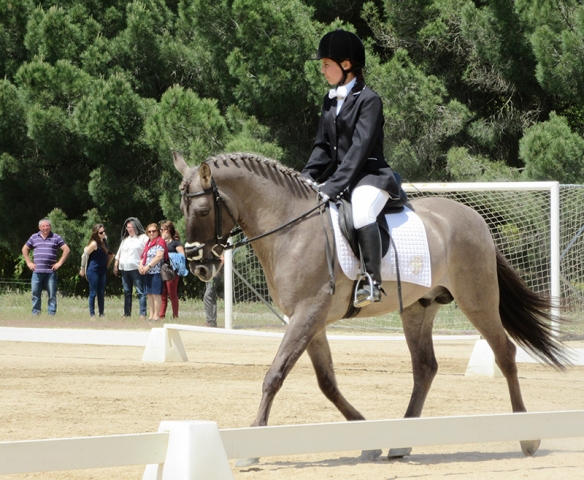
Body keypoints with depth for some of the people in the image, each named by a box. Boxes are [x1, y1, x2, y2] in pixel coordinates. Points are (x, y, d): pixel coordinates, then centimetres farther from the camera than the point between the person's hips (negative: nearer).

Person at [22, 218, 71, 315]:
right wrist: (28, 262, 10)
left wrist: (60, 263, -2)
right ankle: (35, 313, 8)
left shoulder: (56, 238, 5)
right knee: (35, 293, 2)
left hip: (51, 271, -2)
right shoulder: (34, 237, 11)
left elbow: (67, 250, 4)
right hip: (37, 271, 2)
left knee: (52, 294, -1)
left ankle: (52, 313, 2)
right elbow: (25, 249, 21)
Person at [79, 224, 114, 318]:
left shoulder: (104, 240, 5)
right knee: (93, 293, -3)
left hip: (102, 271, 7)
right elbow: (85, 255, -12)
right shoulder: (94, 243, -17)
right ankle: (92, 314, 1)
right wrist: (83, 269, -5)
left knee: (101, 293, 8)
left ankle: (101, 314, 12)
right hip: (93, 270, -7)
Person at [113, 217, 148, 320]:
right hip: (124, 269, 7)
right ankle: (127, 313, 13)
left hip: (136, 269, -7)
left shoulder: (143, 238, -1)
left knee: (140, 292, -9)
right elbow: (119, 253, 27)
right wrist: (115, 265, 21)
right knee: (126, 292, 9)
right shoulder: (125, 239, 22)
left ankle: (143, 314, -13)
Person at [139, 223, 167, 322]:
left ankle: (156, 315, -9)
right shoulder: (148, 243, 22)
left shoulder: (160, 242, -4)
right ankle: (151, 315, 11)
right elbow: (143, 256, 22)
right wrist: (141, 265, 2)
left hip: (156, 272, -8)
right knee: (149, 294, 8)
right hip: (147, 273, 8)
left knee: (156, 294, -9)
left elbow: (159, 256, -15)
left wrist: (148, 266, -16)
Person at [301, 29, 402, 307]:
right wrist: (308, 176, -8)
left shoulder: (368, 100, -11)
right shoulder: (330, 101, 13)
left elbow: (360, 148, -19)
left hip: (369, 175, -9)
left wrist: (333, 186, -27)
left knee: (361, 211, -37)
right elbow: (323, 145, 11)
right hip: (337, 175, 9)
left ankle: (372, 281, -32)